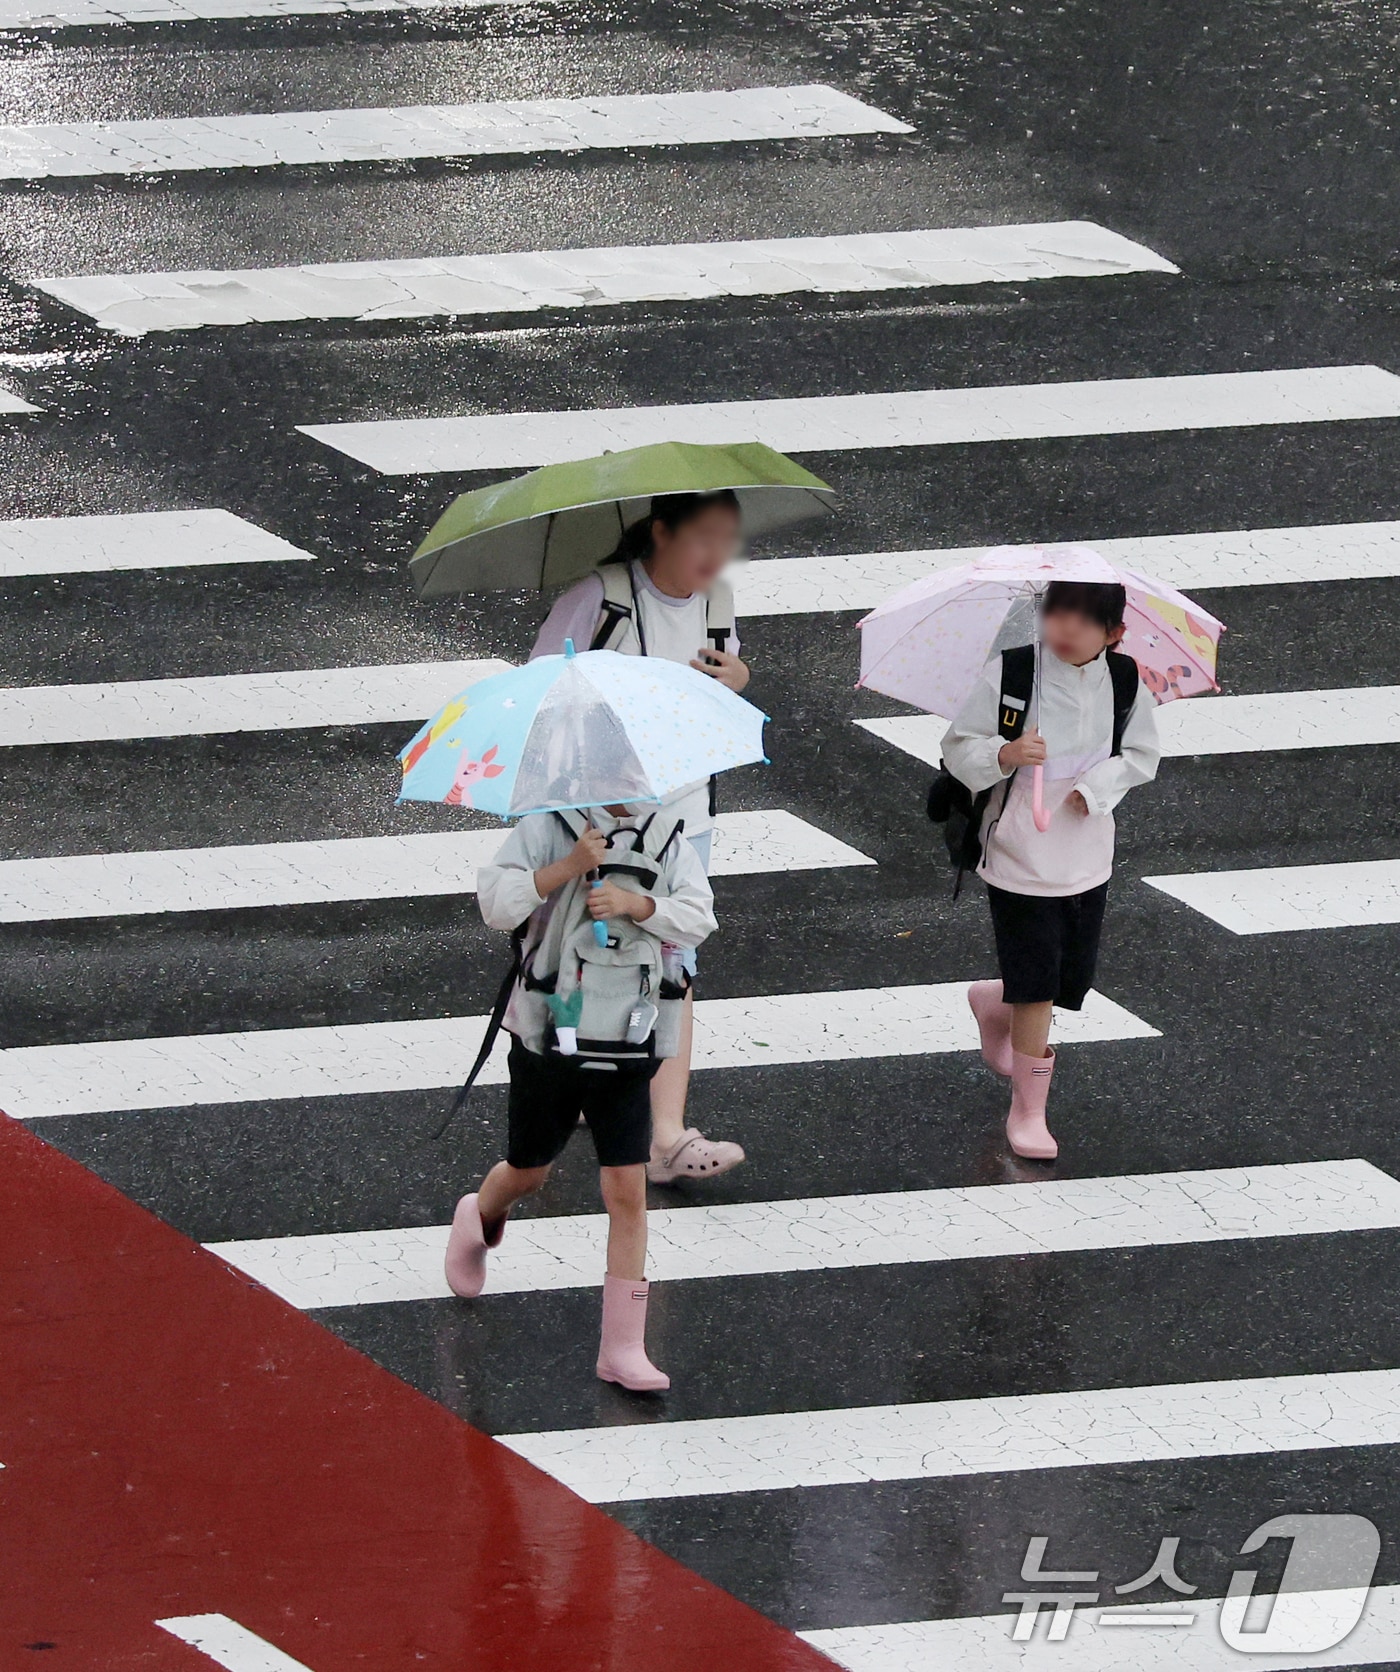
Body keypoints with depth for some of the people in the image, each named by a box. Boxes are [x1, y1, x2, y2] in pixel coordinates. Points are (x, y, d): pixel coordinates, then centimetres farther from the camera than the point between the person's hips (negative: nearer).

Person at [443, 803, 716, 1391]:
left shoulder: (667, 841, 2)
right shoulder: (548, 828, -8)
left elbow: (698, 918, -6)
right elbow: (495, 901, -17)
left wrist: (636, 903, -22)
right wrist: (567, 867, -27)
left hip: (626, 1049, 1)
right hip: (548, 1037, -1)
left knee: (627, 1193, -5)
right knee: (528, 1172, 18)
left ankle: (622, 1349, 0)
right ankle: (478, 1220, 56)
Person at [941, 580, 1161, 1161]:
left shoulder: (1125, 682, -3)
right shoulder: (1007, 675, -14)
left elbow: (1141, 756, 6)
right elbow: (958, 746, -8)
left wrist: (1096, 785, -12)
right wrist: (1004, 755, -29)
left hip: (1086, 856, 4)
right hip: (1020, 855, -4)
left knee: (1072, 980, 13)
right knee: (1036, 989, -4)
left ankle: (991, 1004, 47)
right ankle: (1028, 1112, 11)